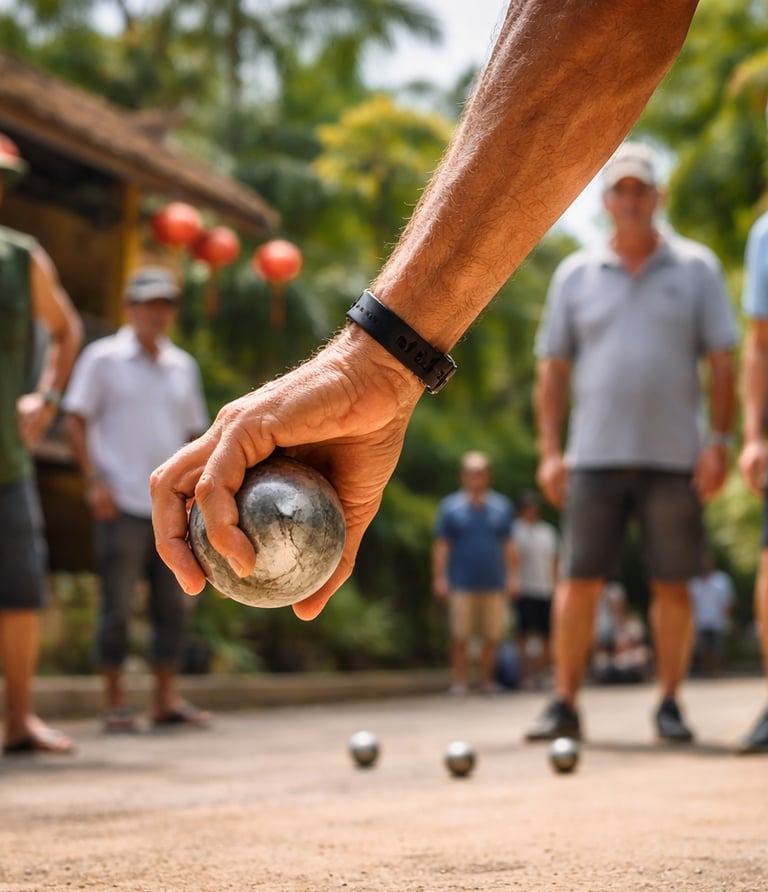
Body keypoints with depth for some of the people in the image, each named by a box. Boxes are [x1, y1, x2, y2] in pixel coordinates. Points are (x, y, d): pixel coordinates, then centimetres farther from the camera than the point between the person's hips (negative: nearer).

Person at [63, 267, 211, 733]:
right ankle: (116, 700, 4)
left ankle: (167, 698, 12)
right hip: (122, 503, -5)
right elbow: (77, 421, -1)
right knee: (118, 604, -3)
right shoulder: (103, 358, 1)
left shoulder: (183, 366, 16)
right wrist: (94, 480, -10)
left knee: (175, 603, 5)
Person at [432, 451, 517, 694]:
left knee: (493, 634, 0)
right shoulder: (450, 506, 6)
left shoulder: (502, 506, 12)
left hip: (494, 583, 2)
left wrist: (512, 576, 8)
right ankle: (459, 681, 2)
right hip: (461, 584, -2)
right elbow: (441, 545, 4)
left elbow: (509, 544, 14)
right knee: (460, 636, -5)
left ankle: (486, 678, 12)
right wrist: (439, 578, -2)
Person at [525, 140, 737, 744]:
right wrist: (550, 451, 3)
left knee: (672, 583, 2)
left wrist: (719, 441, -6)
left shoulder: (696, 268, 7)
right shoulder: (576, 275, 10)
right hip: (595, 456, 1)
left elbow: (721, 361, 4)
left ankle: (670, 705, 11)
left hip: (674, 456, -1)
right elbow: (553, 368, 10)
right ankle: (565, 705, 4)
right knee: (579, 581, -3)